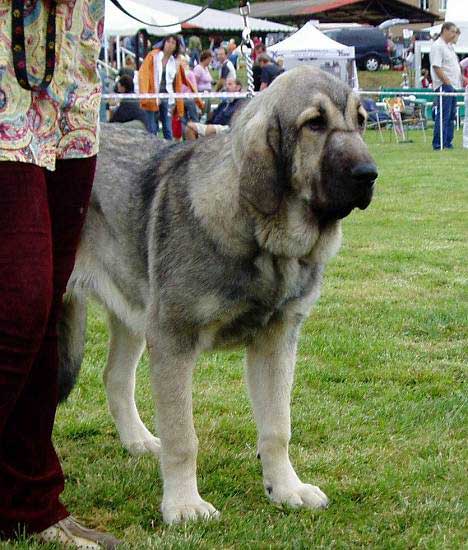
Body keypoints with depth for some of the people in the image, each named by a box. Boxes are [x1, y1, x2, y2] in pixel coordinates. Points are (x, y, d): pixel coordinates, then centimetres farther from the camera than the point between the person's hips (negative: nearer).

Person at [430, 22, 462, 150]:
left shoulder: (450, 46, 20)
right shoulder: (437, 46, -11)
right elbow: (437, 67, -18)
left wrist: (462, 79, 17)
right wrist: (447, 82, -20)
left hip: (453, 86, 10)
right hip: (444, 86, -10)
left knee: (451, 116, 11)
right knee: (443, 116, -10)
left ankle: (448, 142, 15)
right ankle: (438, 144, -9)